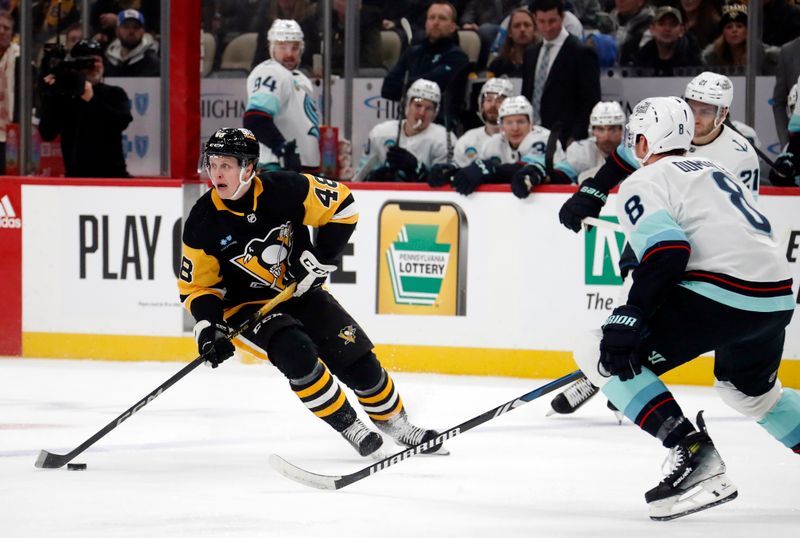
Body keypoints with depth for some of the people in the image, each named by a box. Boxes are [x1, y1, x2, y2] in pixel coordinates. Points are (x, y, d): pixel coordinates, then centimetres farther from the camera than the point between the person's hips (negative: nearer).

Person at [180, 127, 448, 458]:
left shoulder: (284, 189, -18)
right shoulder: (204, 221, -16)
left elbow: (341, 205, -6)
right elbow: (195, 285, -7)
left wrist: (320, 258, -12)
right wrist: (207, 327, -21)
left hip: (300, 291, 2)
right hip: (247, 304, -2)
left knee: (357, 358, -3)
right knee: (295, 352, -29)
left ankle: (397, 425, 22)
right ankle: (350, 427, -12)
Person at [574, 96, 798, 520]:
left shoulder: (643, 182, 2)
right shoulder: (715, 170, 27)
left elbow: (666, 250, -14)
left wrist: (631, 315, -17)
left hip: (719, 294, -8)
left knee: (607, 358, -3)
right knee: (752, 389, 35)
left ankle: (694, 453, -14)